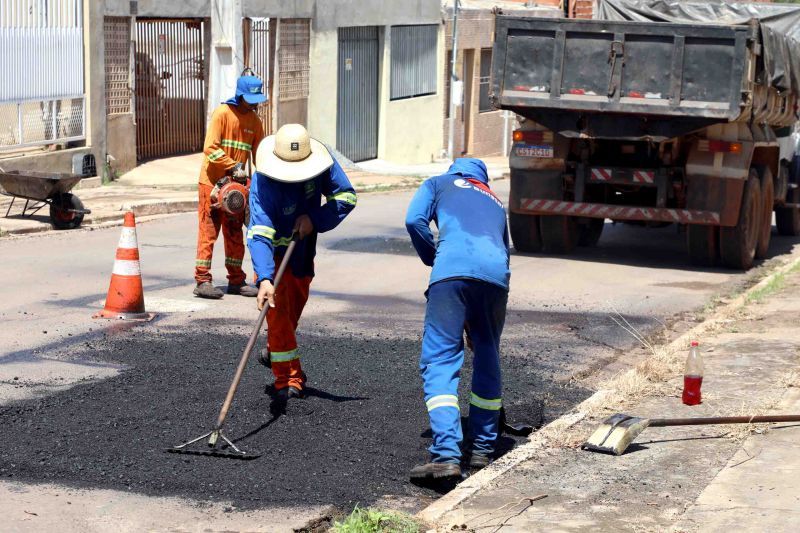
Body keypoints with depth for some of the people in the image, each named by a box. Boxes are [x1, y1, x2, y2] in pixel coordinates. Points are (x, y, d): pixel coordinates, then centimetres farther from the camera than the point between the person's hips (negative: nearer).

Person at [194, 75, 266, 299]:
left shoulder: (255, 121, 7)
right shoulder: (222, 113, -11)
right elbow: (210, 148, -18)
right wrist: (234, 167, -22)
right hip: (212, 182, -6)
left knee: (234, 233, 11)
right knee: (208, 231, -3)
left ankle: (236, 280, 18)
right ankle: (202, 280, -1)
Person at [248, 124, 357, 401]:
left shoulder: (320, 161, -25)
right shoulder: (263, 184, -39)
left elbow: (346, 196, -15)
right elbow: (259, 235, -48)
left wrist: (314, 218, -31)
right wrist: (264, 279, -62)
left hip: (304, 249, 5)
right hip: (274, 251, -5)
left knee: (296, 305, 22)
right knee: (278, 311, -17)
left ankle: (274, 352, 48)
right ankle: (288, 378, -7)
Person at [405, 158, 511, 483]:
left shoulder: (439, 183, 27)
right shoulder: (495, 202, 38)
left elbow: (415, 220, 8)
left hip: (453, 269, -4)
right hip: (497, 273, 4)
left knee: (439, 362, -6)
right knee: (487, 361, 21)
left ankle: (446, 454, -20)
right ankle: (483, 449, 26)